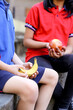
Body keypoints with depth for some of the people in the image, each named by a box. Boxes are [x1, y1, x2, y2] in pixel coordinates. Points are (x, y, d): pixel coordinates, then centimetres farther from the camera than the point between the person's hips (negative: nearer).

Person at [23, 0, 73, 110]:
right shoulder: (37, 9, 4)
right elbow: (26, 41, 1)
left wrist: (63, 53, -15)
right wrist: (46, 45, -17)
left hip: (59, 58, 3)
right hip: (37, 56, -3)